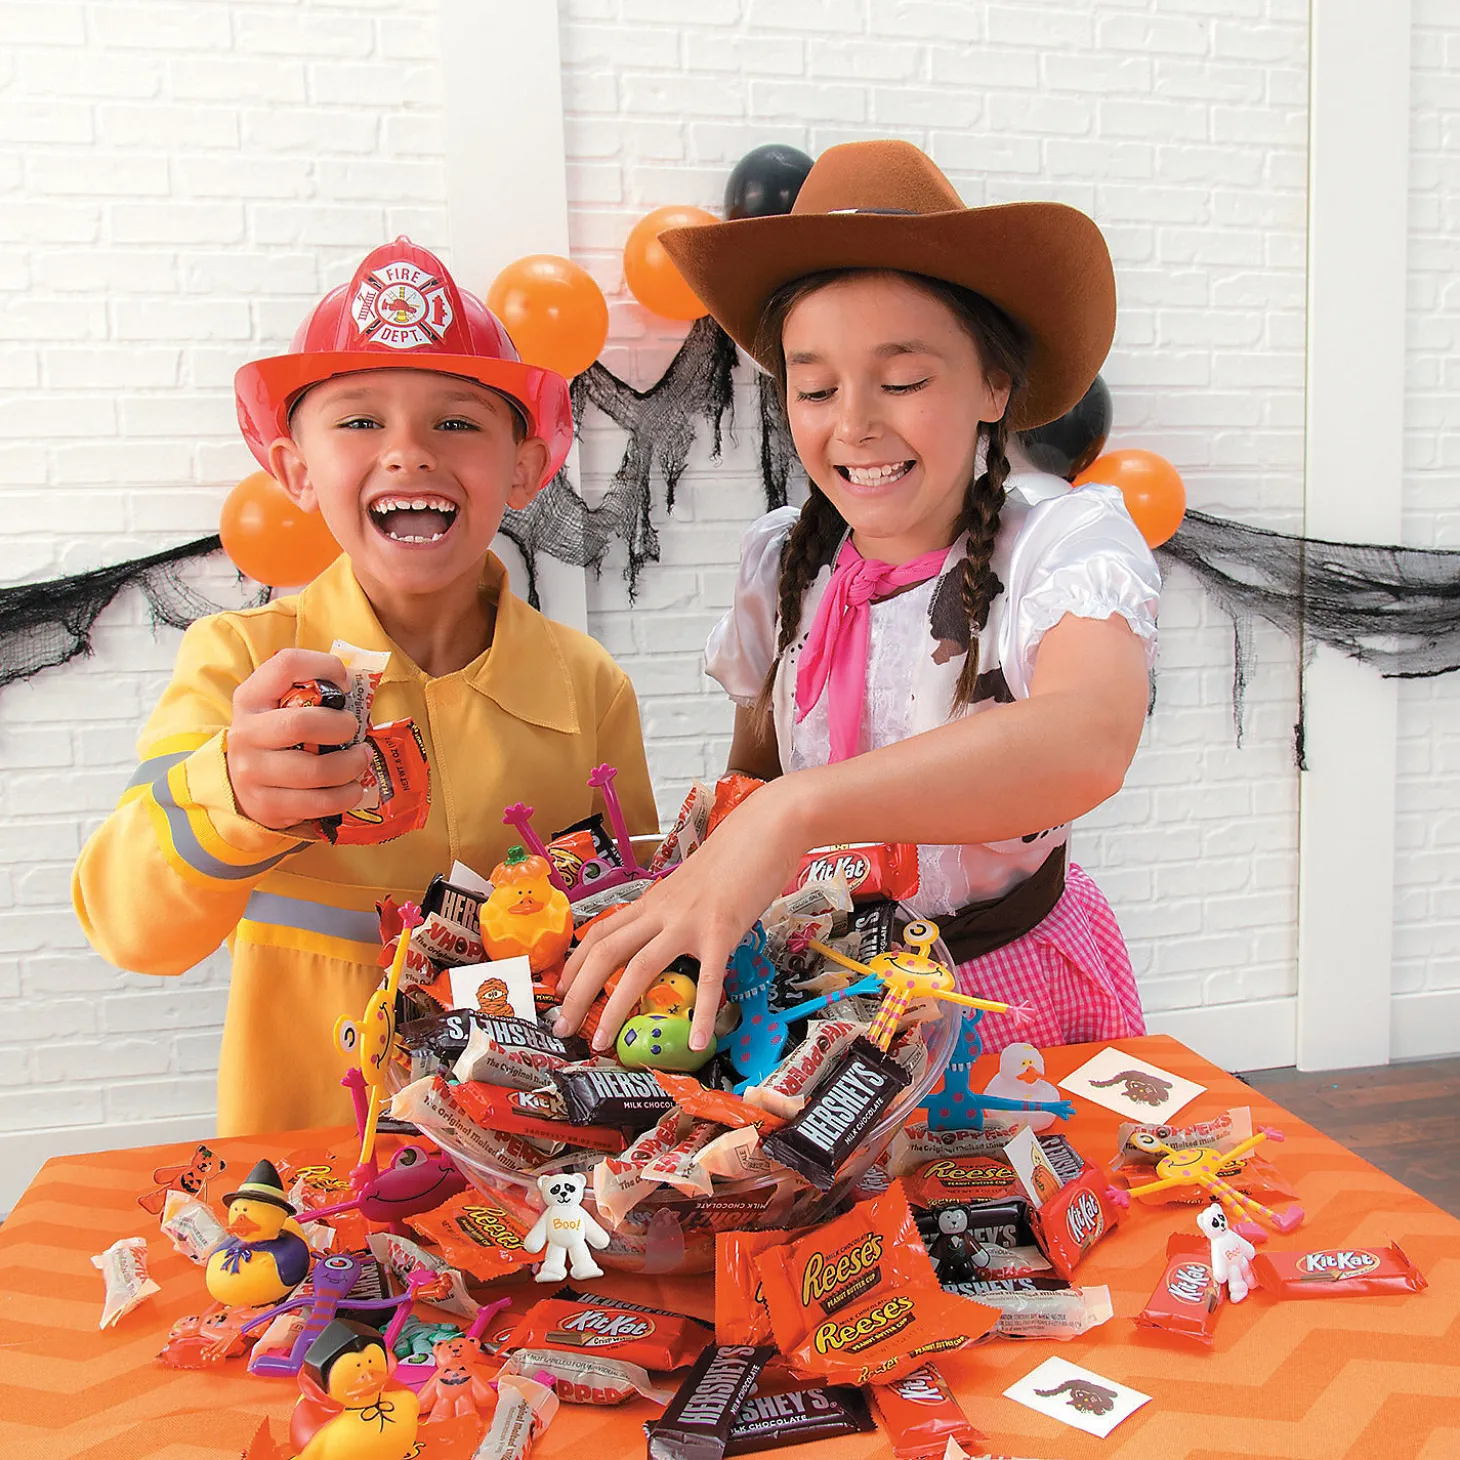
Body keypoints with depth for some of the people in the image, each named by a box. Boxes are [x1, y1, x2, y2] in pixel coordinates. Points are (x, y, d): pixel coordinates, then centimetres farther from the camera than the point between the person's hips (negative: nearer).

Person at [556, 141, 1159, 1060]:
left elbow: (1088, 743, -35)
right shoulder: (783, 561, 0)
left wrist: (794, 811, -46)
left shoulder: (1065, 540, -14)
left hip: (1014, 1001, -2)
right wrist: (714, 824, -12)